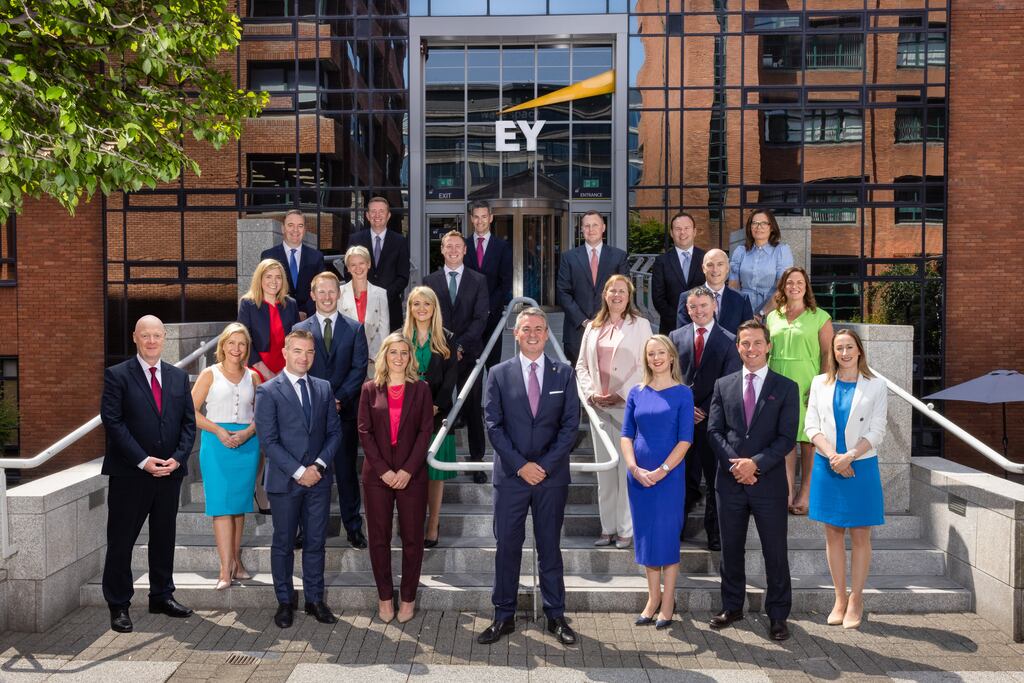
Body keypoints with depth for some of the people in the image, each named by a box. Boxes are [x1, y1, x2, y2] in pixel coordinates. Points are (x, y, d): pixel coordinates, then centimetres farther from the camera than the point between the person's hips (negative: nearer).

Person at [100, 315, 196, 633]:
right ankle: (119, 605, 16)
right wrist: (143, 461, -16)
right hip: (129, 473, -4)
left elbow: (189, 422, 8)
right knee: (121, 540, 4)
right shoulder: (117, 375, -4)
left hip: (170, 472, 4)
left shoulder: (179, 377, 10)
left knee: (164, 538, 14)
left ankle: (162, 596, 27)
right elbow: (113, 422, -10)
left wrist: (177, 458, -6)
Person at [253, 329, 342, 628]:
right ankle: (285, 601, 22)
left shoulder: (324, 388, 8)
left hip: (319, 479, 4)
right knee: (283, 543, 9)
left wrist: (319, 464, -7)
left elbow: (334, 431, 7)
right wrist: (298, 471, -15)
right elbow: (268, 441, -11)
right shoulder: (268, 391, -6)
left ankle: (314, 599, 22)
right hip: (285, 480, -3)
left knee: (316, 541, 10)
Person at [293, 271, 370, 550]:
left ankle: (353, 527, 15)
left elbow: (359, 368, 0)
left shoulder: (354, 328, 6)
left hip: (344, 410, 0)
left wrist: (339, 399, -11)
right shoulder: (300, 330, 7)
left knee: (347, 471, 6)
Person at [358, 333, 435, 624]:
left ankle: (408, 597, 17)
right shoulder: (370, 389, 5)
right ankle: (385, 596, 20)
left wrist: (408, 470, -11)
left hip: (412, 474, -1)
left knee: (412, 538, 4)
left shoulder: (420, 389, 3)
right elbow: (364, 432, 0)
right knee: (379, 538, 7)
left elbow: (425, 431, -2)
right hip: (377, 474, 1)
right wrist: (384, 470, -10)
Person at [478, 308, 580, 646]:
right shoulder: (499, 374, 2)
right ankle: (503, 617, 16)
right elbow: (494, 426, -3)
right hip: (510, 475, 0)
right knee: (507, 546, 5)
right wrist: (521, 465, -11)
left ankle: (556, 615, 20)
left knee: (549, 546, 10)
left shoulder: (564, 374, 4)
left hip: (552, 476, 1)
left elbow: (570, 424, -1)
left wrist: (544, 464, -10)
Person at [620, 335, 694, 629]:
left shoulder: (683, 393, -2)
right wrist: (633, 467, -9)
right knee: (645, 536, 10)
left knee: (667, 536, 2)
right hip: (639, 476, 4)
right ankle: (653, 598, 23)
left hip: (670, 475, -3)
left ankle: (667, 603, 15)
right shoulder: (637, 392, 7)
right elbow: (626, 434, 6)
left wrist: (661, 471, -15)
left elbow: (685, 439, -7)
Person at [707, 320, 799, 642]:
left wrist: (756, 463, -16)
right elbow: (714, 430, 3)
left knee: (775, 552, 5)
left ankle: (778, 615, 20)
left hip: (769, 482, -2)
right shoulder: (723, 385, 8)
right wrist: (734, 464, -11)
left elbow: (787, 437, -6)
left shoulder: (786, 387, 0)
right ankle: (732, 606, 29)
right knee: (730, 548, 13)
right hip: (730, 481, 2)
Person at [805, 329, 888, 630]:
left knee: (860, 535, 3)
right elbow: (811, 425, 1)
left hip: (861, 466, -2)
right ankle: (840, 599, 16)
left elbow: (876, 432, -4)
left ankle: (855, 600, 13)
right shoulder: (820, 383, 6)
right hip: (827, 466, 2)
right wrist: (833, 456, -12)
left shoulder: (876, 386, 1)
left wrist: (849, 456, -16)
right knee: (833, 534, 7)